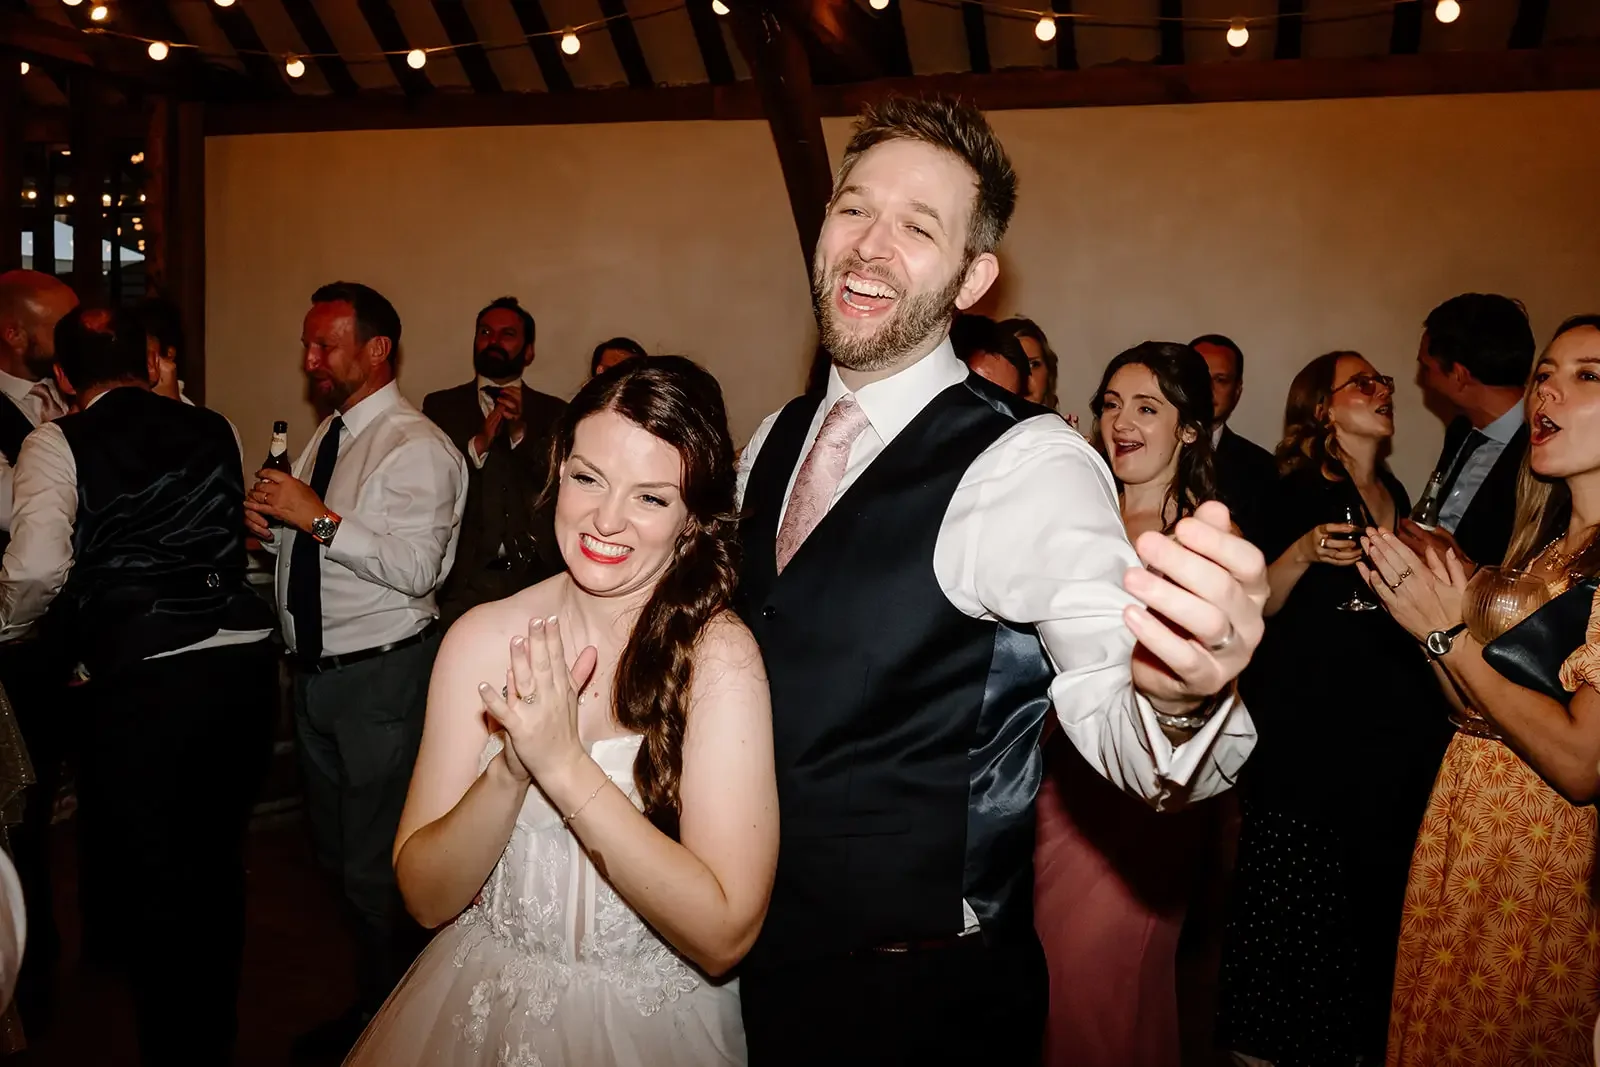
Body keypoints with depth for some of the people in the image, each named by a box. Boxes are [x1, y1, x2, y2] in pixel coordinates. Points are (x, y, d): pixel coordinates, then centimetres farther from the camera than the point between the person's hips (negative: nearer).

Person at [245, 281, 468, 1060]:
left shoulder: (415, 446, -14)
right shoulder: (325, 436, 13)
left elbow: (416, 569, -25)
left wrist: (318, 518, -26)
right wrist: (271, 525, 2)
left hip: (382, 679, -9)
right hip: (316, 673, 9)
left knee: (376, 868, -1)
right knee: (336, 856, 20)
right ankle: (368, 998, 37)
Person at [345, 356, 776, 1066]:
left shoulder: (720, 658, -20)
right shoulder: (482, 639, -10)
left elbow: (723, 937, -24)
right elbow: (424, 896, -9)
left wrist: (566, 765, -29)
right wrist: (511, 769, -27)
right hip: (480, 1007, 3)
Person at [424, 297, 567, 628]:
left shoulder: (553, 413, 10)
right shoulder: (440, 406, 10)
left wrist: (521, 433, -13)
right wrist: (479, 442, -14)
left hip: (537, 575, 0)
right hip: (463, 577, 0)